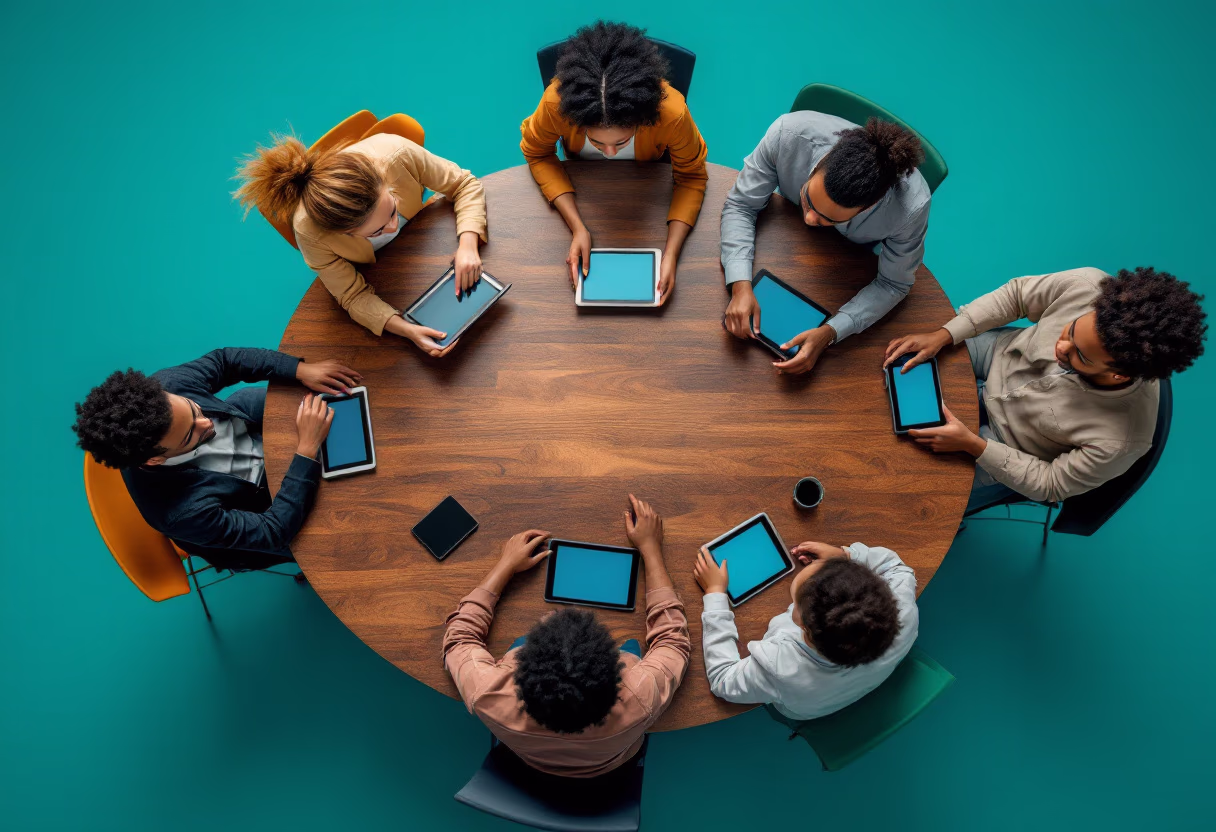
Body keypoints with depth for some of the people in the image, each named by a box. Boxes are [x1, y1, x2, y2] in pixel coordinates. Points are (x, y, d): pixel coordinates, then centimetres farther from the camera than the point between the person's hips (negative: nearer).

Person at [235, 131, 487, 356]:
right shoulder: (309, 230, -41)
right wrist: (408, 330, -45)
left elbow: (465, 185, -25)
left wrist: (468, 244, -42)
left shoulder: (396, 152, -40)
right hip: (371, 273, -2)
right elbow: (354, 296, -27)